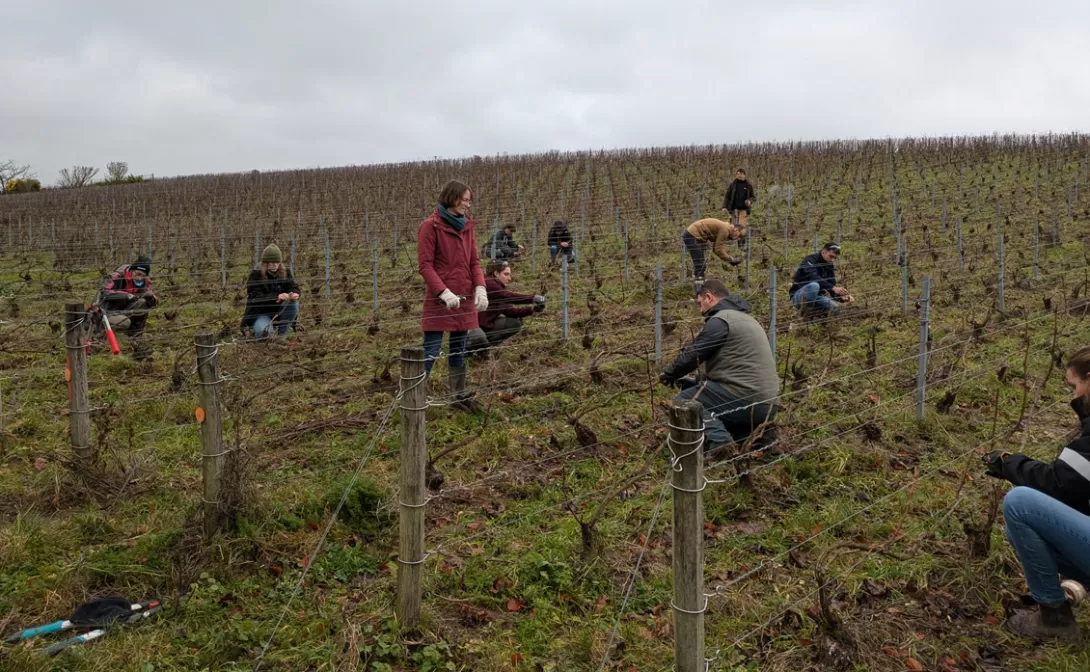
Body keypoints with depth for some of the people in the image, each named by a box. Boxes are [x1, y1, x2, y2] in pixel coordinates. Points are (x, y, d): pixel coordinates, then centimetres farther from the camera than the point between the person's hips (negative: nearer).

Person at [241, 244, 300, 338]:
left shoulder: (285, 272, 3)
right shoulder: (255, 274, -12)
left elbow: (293, 287, -4)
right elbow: (256, 297, -22)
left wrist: (294, 294, -32)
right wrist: (277, 297, -38)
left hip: (278, 312, 5)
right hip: (259, 313, -5)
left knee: (294, 304, -26)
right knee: (266, 332, -36)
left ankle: (282, 334, -11)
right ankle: (256, 330, 3)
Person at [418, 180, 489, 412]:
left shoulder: (466, 226, 10)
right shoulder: (430, 226, -9)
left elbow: (474, 261, 11)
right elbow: (425, 265, -12)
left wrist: (480, 287, -6)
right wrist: (444, 292, -22)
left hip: (465, 298, 6)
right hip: (439, 300, -6)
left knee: (459, 349, 14)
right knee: (431, 351, -5)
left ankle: (459, 395, 24)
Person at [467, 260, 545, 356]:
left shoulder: (499, 287, 8)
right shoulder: (488, 283, -19)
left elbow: (510, 311, -1)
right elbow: (510, 296, -31)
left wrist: (531, 309, -13)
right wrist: (533, 298, -35)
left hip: (486, 324, 9)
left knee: (515, 323, 0)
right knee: (480, 338, -40)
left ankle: (483, 346, 4)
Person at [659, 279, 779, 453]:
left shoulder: (720, 320, -9)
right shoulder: (742, 317, 23)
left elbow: (692, 355, -5)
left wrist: (668, 374, 13)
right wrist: (697, 382, 22)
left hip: (747, 398, -9)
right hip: (765, 404, 9)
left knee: (684, 401, 0)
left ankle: (720, 441, -20)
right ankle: (753, 433, 6)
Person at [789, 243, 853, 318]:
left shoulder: (829, 267, 7)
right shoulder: (811, 260, -16)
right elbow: (814, 278, -35)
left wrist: (842, 297, -20)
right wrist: (833, 288, -46)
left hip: (815, 297, 7)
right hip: (798, 296, -7)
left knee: (833, 307, -20)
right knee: (814, 285, -37)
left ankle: (810, 311, 4)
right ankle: (805, 314, -22)